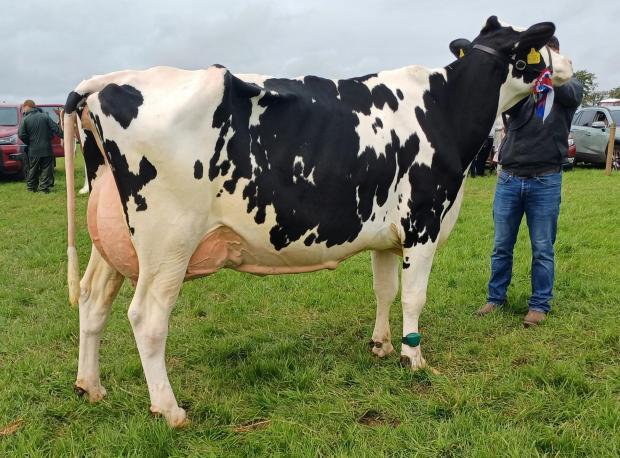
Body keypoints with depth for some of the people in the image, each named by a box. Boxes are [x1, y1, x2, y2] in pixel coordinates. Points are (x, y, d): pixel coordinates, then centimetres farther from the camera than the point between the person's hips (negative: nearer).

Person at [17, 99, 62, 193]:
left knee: (32, 170, 12)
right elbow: (55, 129, -3)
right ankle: (44, 187, 0)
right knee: (46, 169, 4)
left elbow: (21, 135, -11)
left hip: (33, 150, 0)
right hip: (46, 149, 1)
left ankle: (31, 187, 18)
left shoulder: (25, 119, -5)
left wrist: (29, 143, 4)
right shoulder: (45, 116, 0)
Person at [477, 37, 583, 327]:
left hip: (545, 181, -1)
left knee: (542, 248, 5)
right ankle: (496, 297, 23)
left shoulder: (569, 87, 6)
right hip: (509, 178, 2)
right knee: (501, 246, 9)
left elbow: (570, 95, -19)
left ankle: (540, 304, 18)